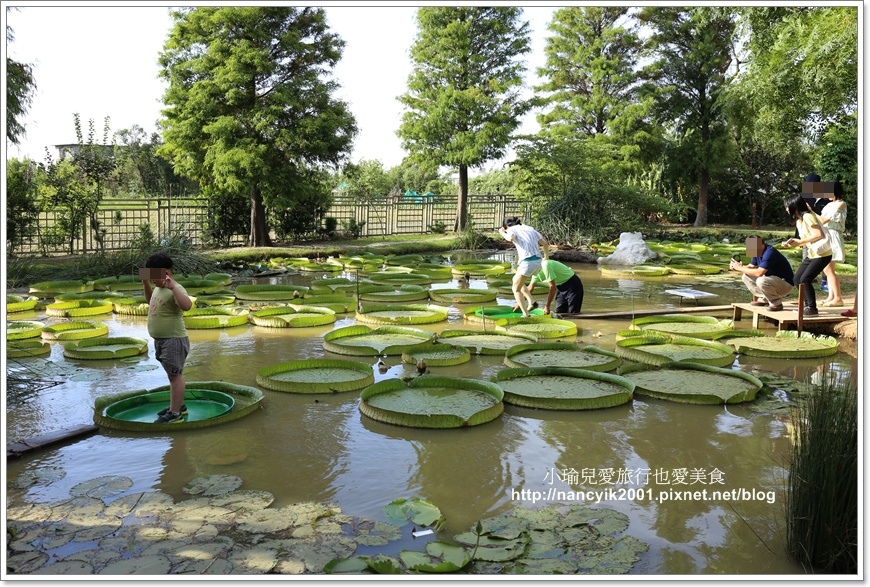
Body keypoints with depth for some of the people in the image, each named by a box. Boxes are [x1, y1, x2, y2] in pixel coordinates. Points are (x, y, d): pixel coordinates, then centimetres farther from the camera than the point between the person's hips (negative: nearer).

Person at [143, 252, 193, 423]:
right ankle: (179, 406, 31)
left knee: (175, 375, -4)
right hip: (161, 340, 10)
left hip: (174, 340, -10)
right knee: (173, 374, 19)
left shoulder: (176, 290, -20)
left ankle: (175, 413, 0)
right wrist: (146, 284, 17)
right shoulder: (159, 288, 10)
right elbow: (150, 301, 32)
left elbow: (187, 305, -40)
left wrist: (173, 286, -40)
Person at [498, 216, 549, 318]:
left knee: (516, 289, 10)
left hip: (527, 262, -7)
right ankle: (531, 302, 16)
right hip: (537, 261, 7)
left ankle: (526, 314, 3)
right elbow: (545, 243, 20)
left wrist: (502, 233, 0)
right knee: (515, 281, 27)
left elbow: (511, 238, -21)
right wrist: (546, 258, 33)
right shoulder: (530, 229, 22)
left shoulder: (512, 229, 4)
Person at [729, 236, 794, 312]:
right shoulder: (757, 252, 0)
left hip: (786, 283, -9)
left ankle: (777, 303, -12)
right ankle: (763, 299, 6)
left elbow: (759, 273, -35)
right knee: (746, 277, 1)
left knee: (761, 281, -36)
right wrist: (738, 268, -13)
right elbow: (751, 266, 7)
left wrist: (740, 268, -26)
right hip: (772, 280, 9)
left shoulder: (769, 252, -27)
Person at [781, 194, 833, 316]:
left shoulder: (807, 216, -18)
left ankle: (812, 308, -4)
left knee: (805, 280, -15)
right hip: (811, 254, 10)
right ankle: (807, 305, 14)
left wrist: (800, 242, -23)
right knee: (797, 278, 5)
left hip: (822, 254, -10)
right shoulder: (798, 220, 10)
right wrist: (792, 243, -2)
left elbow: (819, 234, -26)